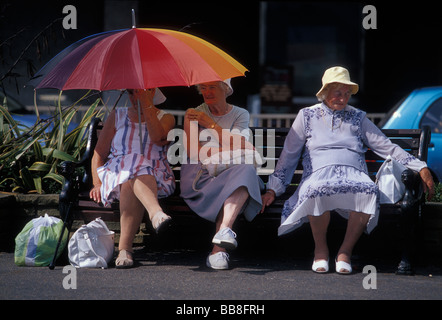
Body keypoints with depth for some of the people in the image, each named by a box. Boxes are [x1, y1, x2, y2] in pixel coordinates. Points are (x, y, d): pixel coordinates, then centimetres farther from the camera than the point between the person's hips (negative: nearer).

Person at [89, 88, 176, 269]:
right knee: (131, 177, -37)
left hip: (155, 176, -1)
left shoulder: (165, 118, 15)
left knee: (135, 179, -38)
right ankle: (156, 213, -68)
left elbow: (157, 138, -10)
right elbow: (99, 153, 15)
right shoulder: (117, 116, 21)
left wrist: (147, 105, -10)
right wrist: (97, 183, -1)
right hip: (116, 174, 1)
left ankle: (124, 247, -52)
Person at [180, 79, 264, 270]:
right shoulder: (193, 114, 12)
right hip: (200, 174, -2)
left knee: (247, 170, -36)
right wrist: (228, 152, -12)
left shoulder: (241, 115, 15)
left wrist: (210, 124, -2)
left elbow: (237, 146, -3)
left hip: (231, 172, 2)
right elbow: (192, 151, -3)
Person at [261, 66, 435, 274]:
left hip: (353, 175, 1)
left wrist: (421, 168, 10)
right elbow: (288, 156, 17)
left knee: (369, 191, -37)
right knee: (318, 191, -40)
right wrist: (273, 190, 8)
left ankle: (345, 250, -20)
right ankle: (320, 249, -16)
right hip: (319, 173, -1)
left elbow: (387, 147, 19)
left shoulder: (357, 118, 22)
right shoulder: (308, 116, 18)